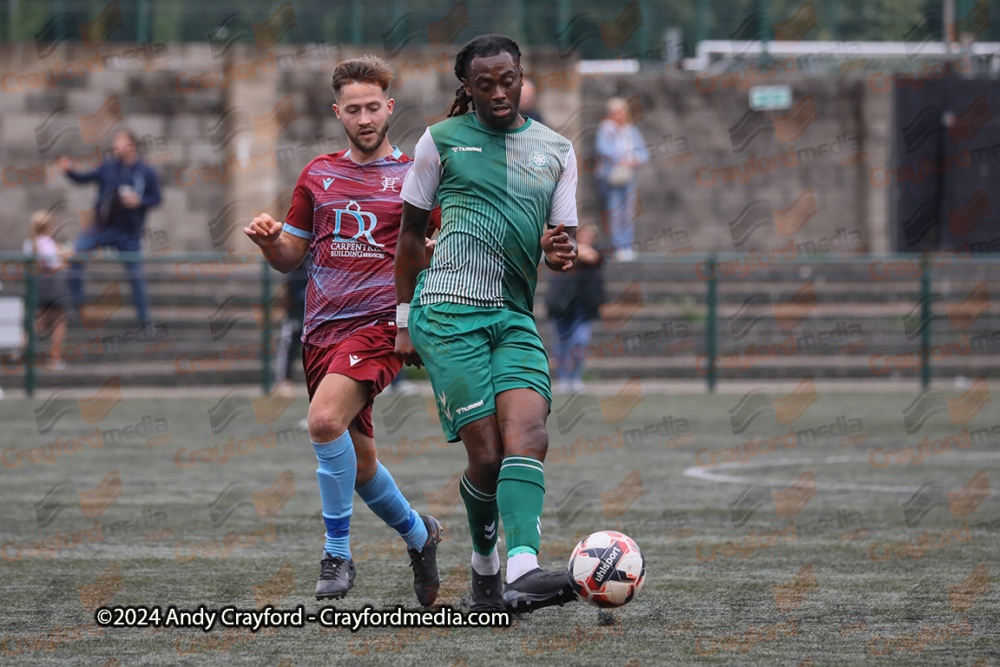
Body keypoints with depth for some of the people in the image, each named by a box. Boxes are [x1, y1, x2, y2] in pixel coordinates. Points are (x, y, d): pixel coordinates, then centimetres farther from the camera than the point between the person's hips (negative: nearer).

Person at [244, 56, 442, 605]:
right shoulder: (318, 175, 15)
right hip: (322, 330, 5)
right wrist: (268, 240, -3)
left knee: (325, 420, -28)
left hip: (380, 325, -5)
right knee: (357, 462, 10)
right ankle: (417, 533, 36)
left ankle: (337, 553, -18)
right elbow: (289, 258, 19)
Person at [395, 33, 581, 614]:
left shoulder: (557, 151, 14)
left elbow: (565, 238, 13)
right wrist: (404, 320, 9)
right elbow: (412, 232, 12)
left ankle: (524, 571, -34)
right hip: (448, 313, -3)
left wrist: (561, 250, -12)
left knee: (527, 435, -20)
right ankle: (484, 566, 13)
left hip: (516, 318, 3)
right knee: (486, 453, -11)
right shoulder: (442, 141, 5)